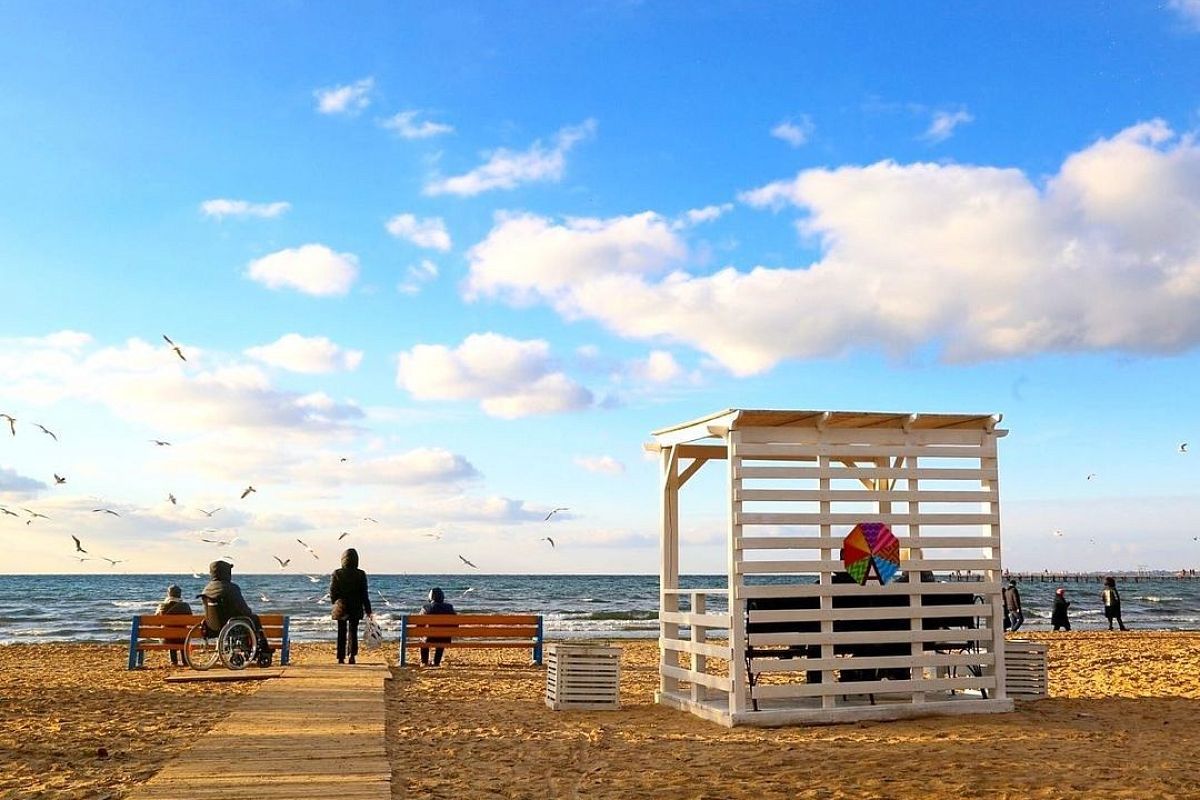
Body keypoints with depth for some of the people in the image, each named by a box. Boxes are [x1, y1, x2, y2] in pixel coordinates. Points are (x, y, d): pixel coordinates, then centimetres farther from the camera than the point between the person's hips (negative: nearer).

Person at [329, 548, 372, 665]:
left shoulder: (336, 574, -6)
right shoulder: (360, 574, -7)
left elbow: (332, 592, -2)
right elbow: (364, 594, -5)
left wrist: (335, 604, 17)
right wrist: (368, 611, 0)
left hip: (341, 608, 1)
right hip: (356, 608, -1)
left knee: (341, 632, 11)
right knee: (353, 631, 9)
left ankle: (341, 658, 12)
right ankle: (352, 655, -6)